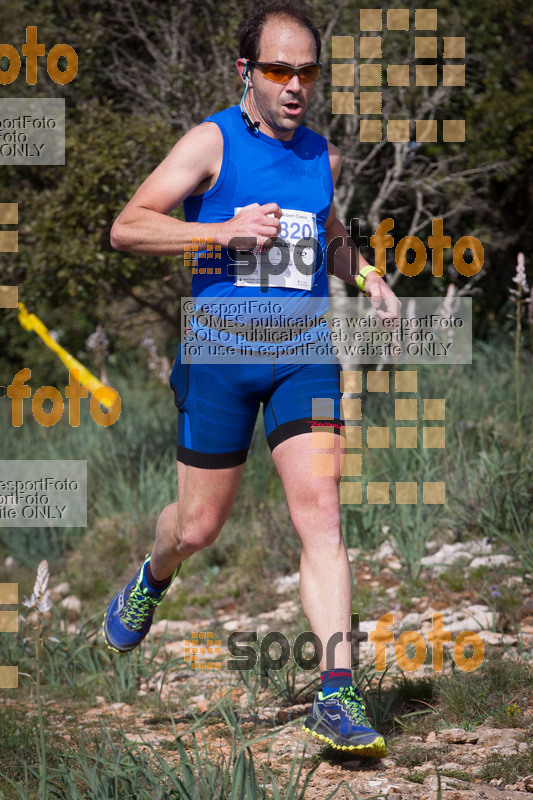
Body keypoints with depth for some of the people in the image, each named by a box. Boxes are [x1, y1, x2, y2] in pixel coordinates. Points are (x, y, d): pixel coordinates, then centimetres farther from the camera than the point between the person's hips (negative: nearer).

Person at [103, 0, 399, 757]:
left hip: (304, 352, 3)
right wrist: (225, 231, -23)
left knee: (320, 510, -13)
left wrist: (366, 275, 10)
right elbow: (127, 227, -13)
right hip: (220, 351, -3)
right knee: (200, 525, 7)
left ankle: (337, 695, -16)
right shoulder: (212, 142, -5)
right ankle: (151, 581, 45)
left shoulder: (323, 155, 10)